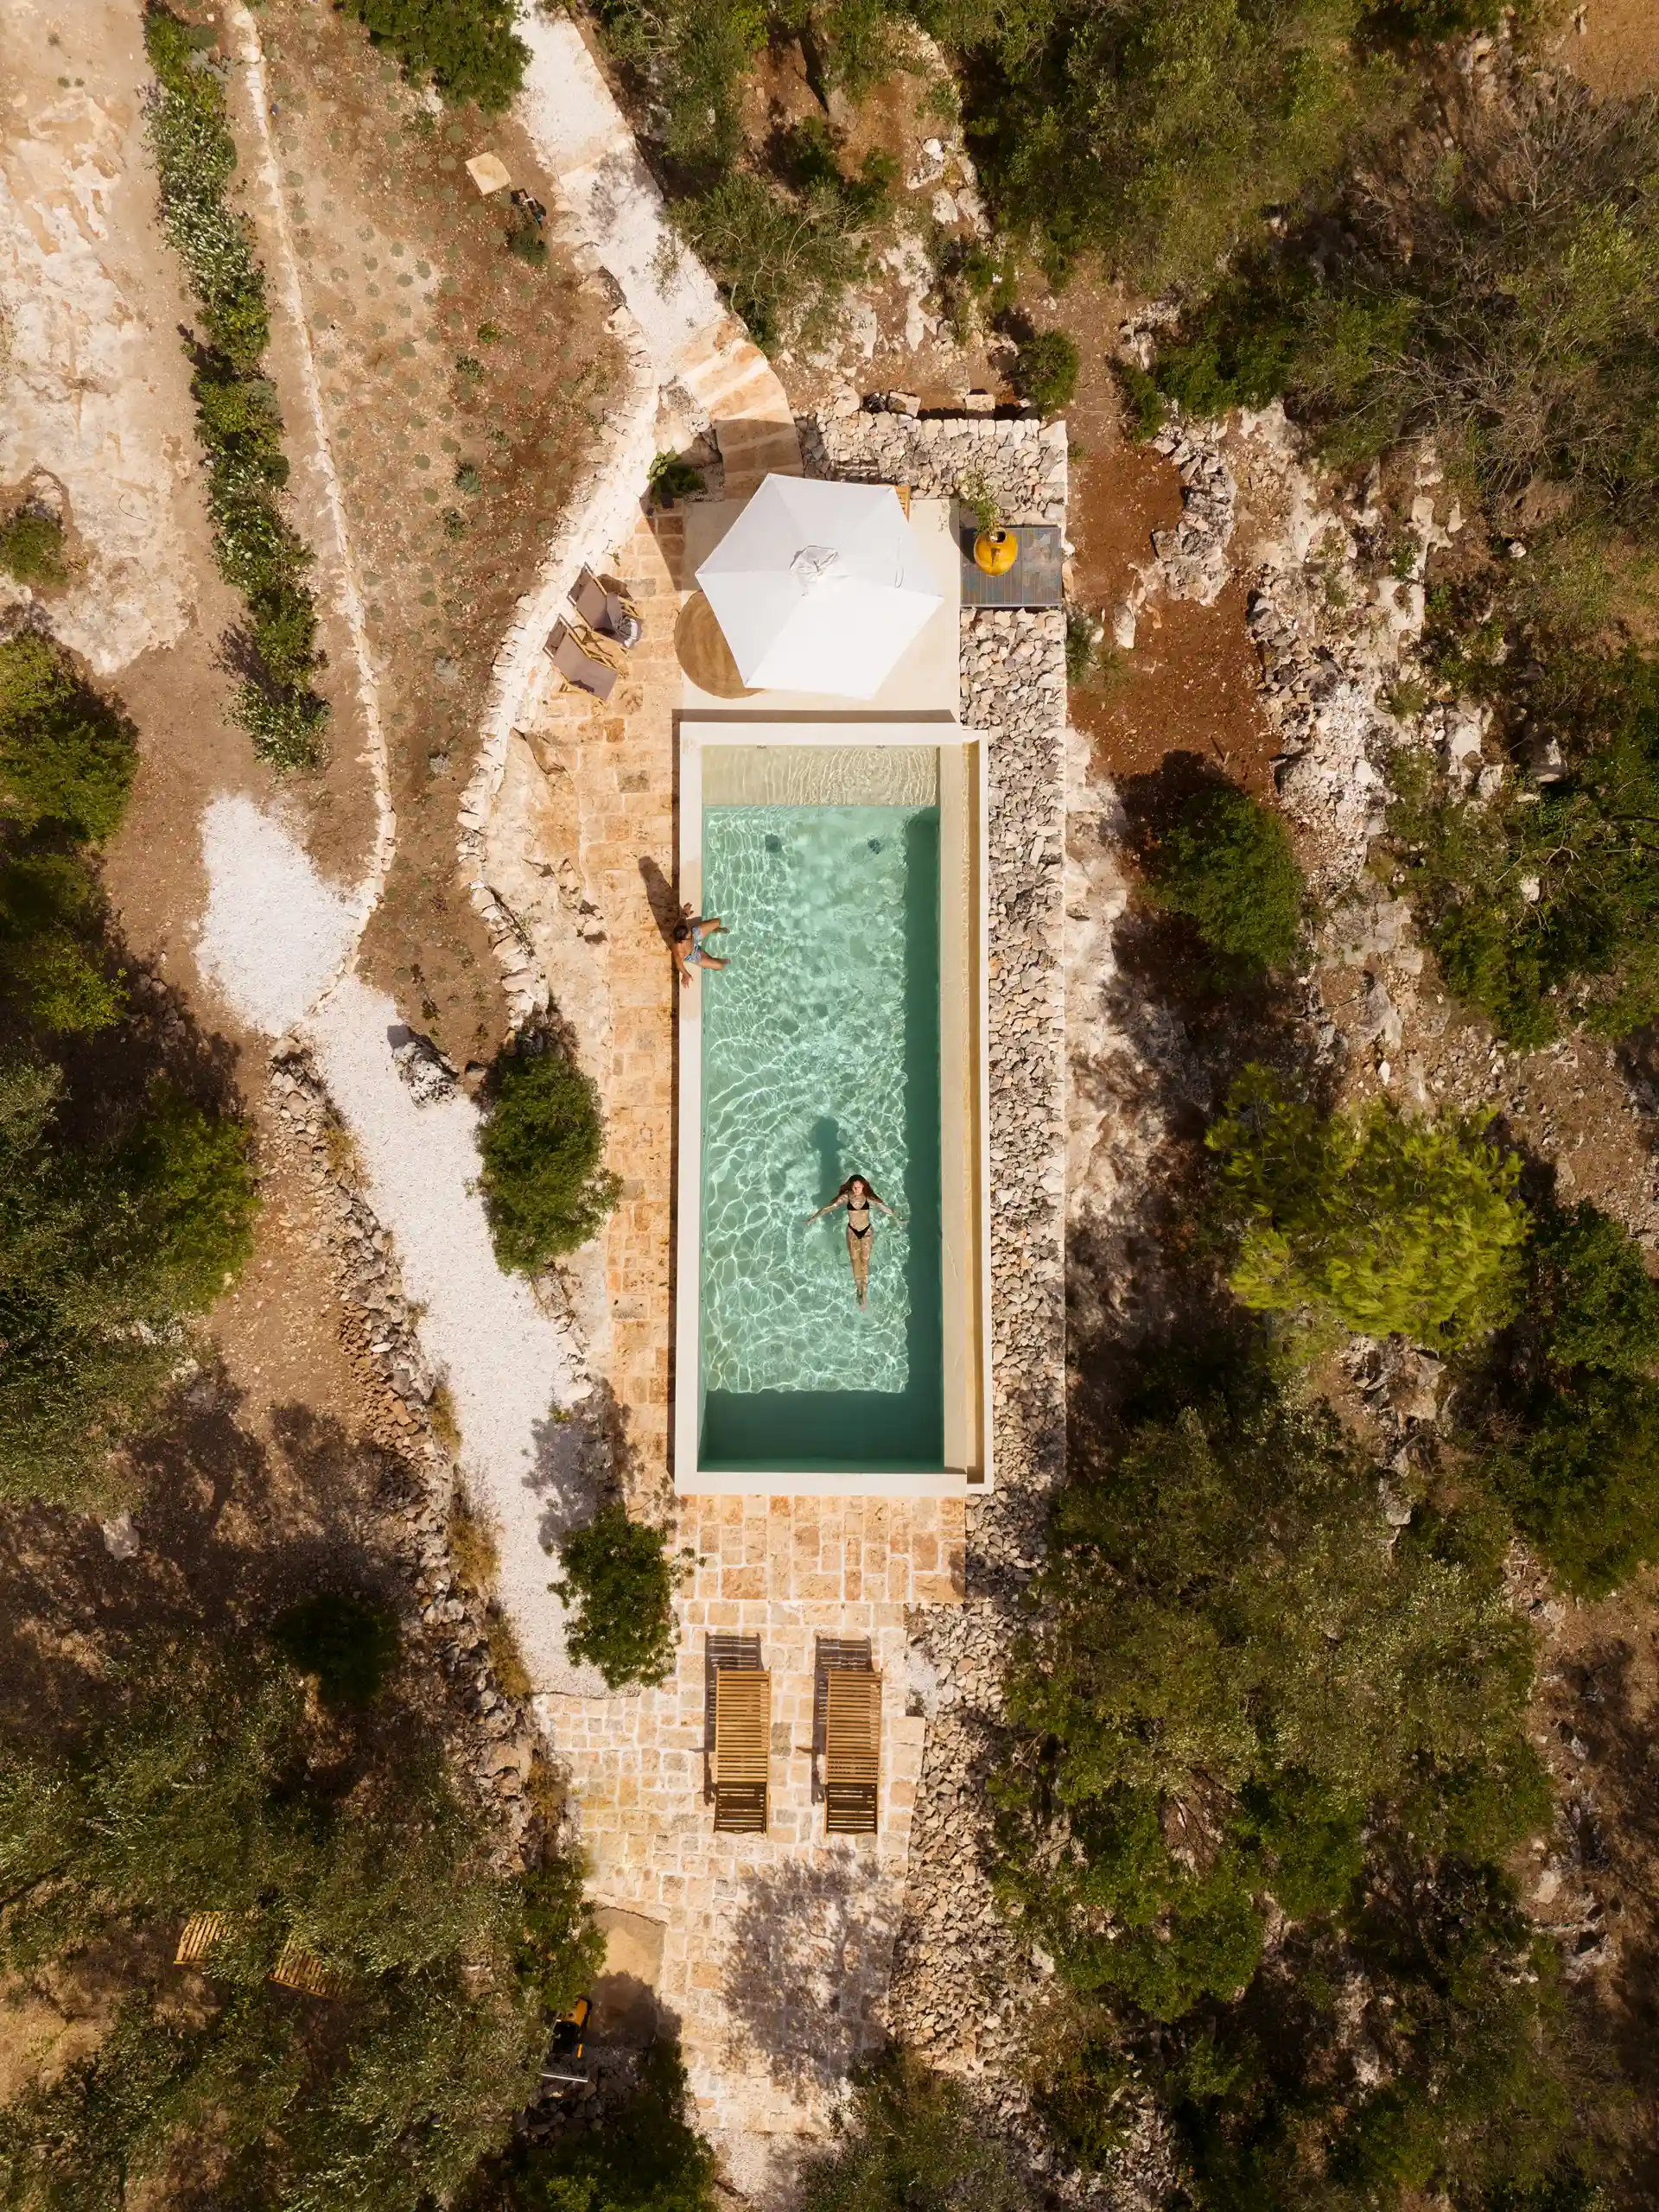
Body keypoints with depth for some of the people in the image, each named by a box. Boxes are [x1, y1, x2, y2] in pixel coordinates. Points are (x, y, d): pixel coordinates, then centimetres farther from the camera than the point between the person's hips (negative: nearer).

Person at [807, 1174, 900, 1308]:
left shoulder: (868, 1197, -11)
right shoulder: (846, 1197, -12)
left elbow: (884, 1207, -1)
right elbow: (828, 1207, -7)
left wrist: (897, 1220, 8)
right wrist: (813, 1218, -3)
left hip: (866, 1231, 0)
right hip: (852, 1231, 0)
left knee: (865, 1261, 0)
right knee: (855, 1260, -2)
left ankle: (864, 1291, 6)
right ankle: (859, 1287, 9)